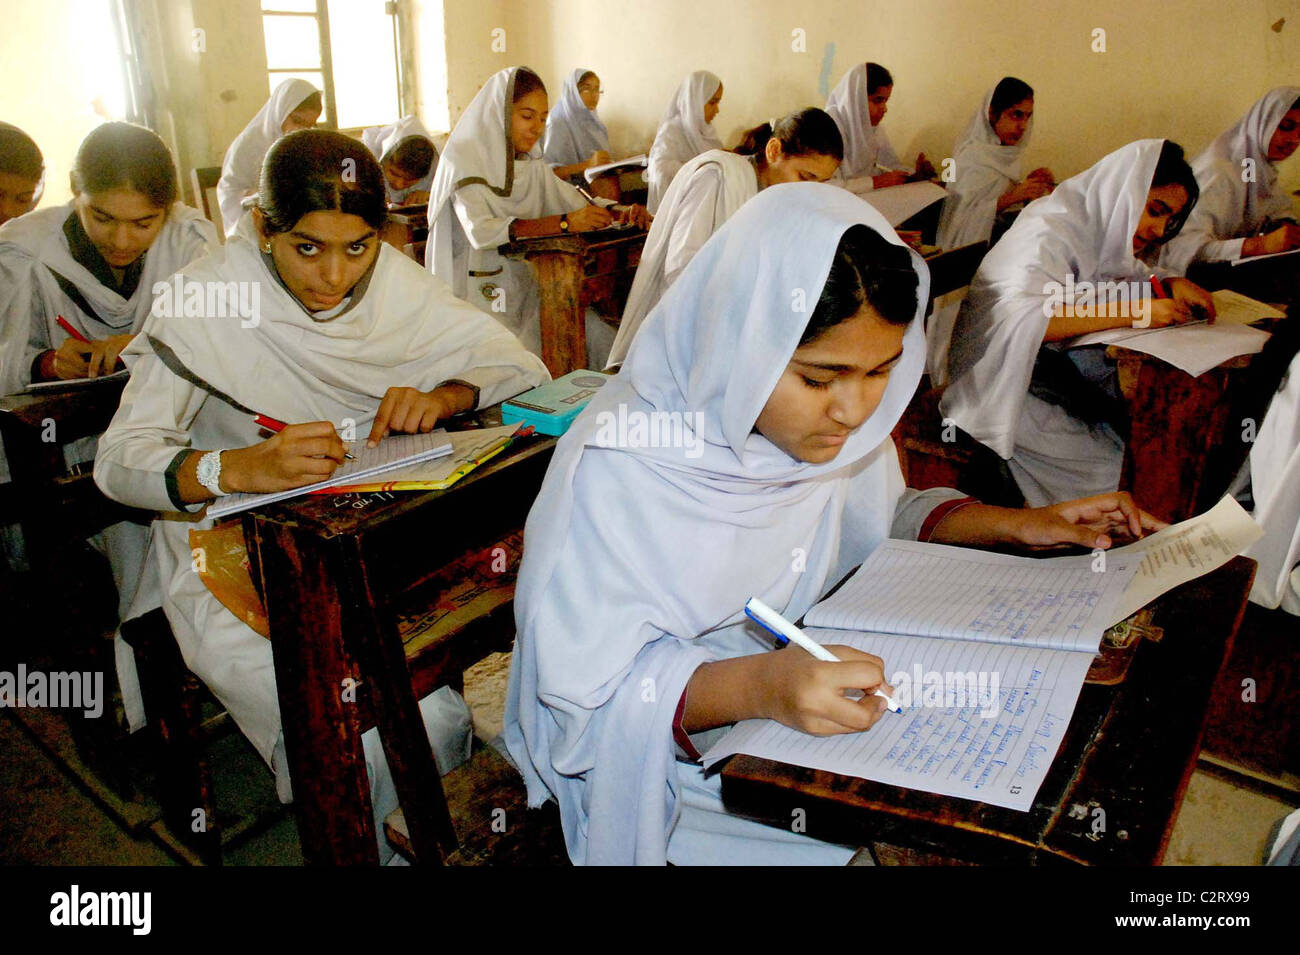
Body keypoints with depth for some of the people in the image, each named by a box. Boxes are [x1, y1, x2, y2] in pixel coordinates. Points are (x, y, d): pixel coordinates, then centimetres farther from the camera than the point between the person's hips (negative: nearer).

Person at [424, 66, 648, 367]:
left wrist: (622, 212, -14)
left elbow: (580, 203, 9)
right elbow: (480, 231, -24)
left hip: (525, 284, 6)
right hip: (478, 292, -6)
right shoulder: (463, 161, -8)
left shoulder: (531, 167, 13)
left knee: (600, 339, -13)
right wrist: (565, 223, -31)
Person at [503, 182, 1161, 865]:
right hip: (680, 765, -5)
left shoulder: (837, 421, -6)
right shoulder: (612, 470, -26)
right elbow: (591, 698, -23)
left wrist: (1016, 526, -1)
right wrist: (754, 687, -40)